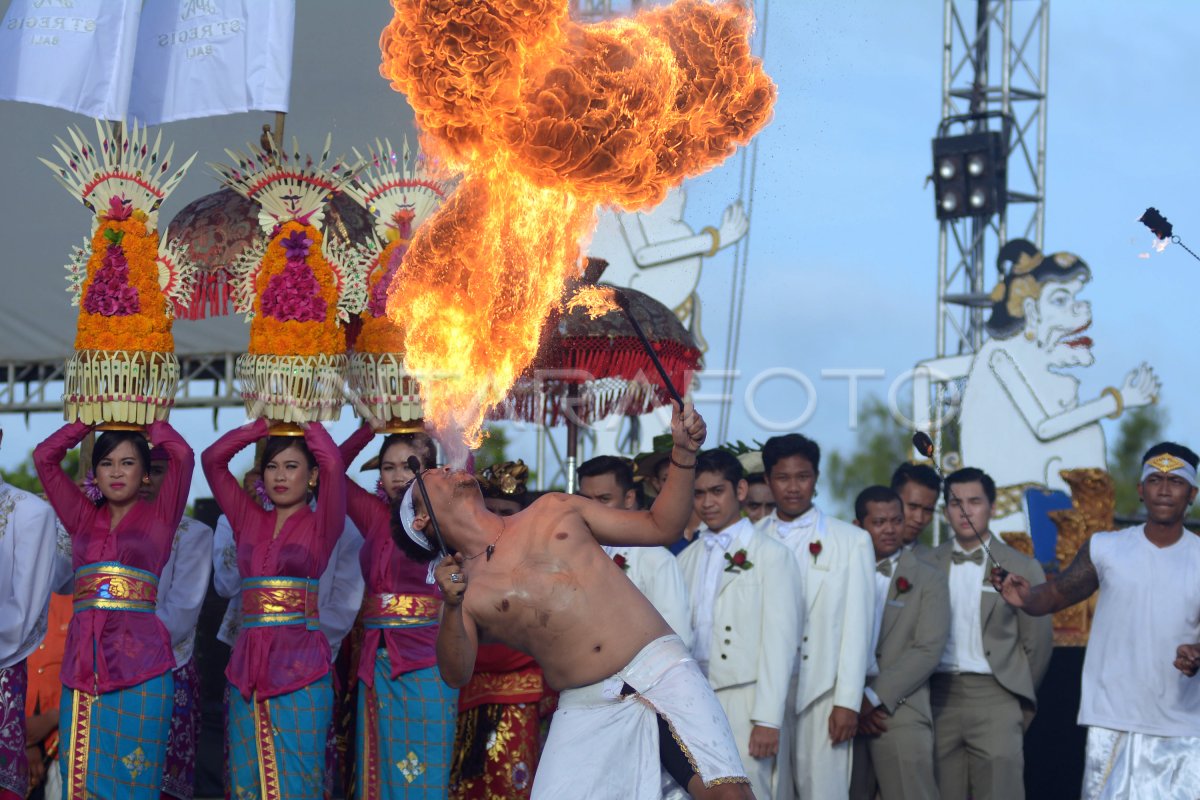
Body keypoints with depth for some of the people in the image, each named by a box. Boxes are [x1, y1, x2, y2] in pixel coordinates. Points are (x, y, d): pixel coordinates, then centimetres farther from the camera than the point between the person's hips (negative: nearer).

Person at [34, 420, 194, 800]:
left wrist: (151, 422, 9)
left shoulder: (158, 517, 6)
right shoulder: (83, 517, 15)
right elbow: (44, 456, 12)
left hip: (139, 659, -3)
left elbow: (182, 455, -6)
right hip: (83, 660, 3)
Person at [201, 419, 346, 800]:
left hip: (300, 668, -4)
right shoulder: (249, 520, 13)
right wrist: (264, 424, 6)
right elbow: (212, 459, 7)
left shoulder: (321, 524, 2)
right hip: (247, 668, 4)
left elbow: (333, 463, -14)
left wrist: (307, 424, -2)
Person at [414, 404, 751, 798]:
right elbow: (456, 674, -3)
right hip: (585, 710, 0)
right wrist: (451, 606, -18)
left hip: (660, 672, 0)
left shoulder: (553, 509, 14)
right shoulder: (464, 587, 10)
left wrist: (684, 453, 3)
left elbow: (661, 526, 16)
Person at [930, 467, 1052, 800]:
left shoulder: (1022, 568, 5)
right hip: (939, 695, 2)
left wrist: (1020, 697, 12)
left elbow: (1038, 641, 8)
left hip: (994, 696, -2)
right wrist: (918, 694, 6)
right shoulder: (927, 564, 8)